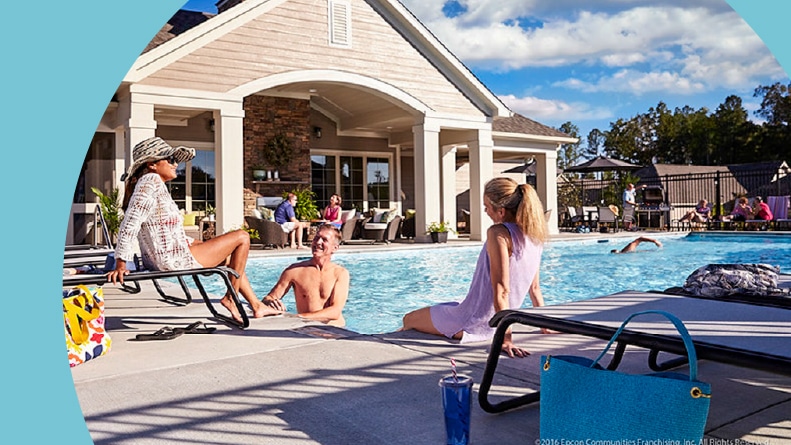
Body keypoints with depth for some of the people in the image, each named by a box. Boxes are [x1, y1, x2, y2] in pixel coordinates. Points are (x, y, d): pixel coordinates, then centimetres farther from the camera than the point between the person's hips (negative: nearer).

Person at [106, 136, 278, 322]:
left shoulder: (156, 184, 15)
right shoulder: (150, 182, -16)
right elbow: (129, 225, -24)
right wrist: (121, 265, -25)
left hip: (165, 259, 11)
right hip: (175, 260, -11)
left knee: (229, 257, 25)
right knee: (242, 238, 0)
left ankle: (257, 305, 25)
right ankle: (230, 297, 5)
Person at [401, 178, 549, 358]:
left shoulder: (498, 233, -22)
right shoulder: (533, 235, 2)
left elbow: (501, 291, -27)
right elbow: (534, 288, 8)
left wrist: (505, 338, -26)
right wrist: (546, 325, 17)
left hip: (473, 322, -9)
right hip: (492, 324, 9)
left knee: (409, 319, 14)